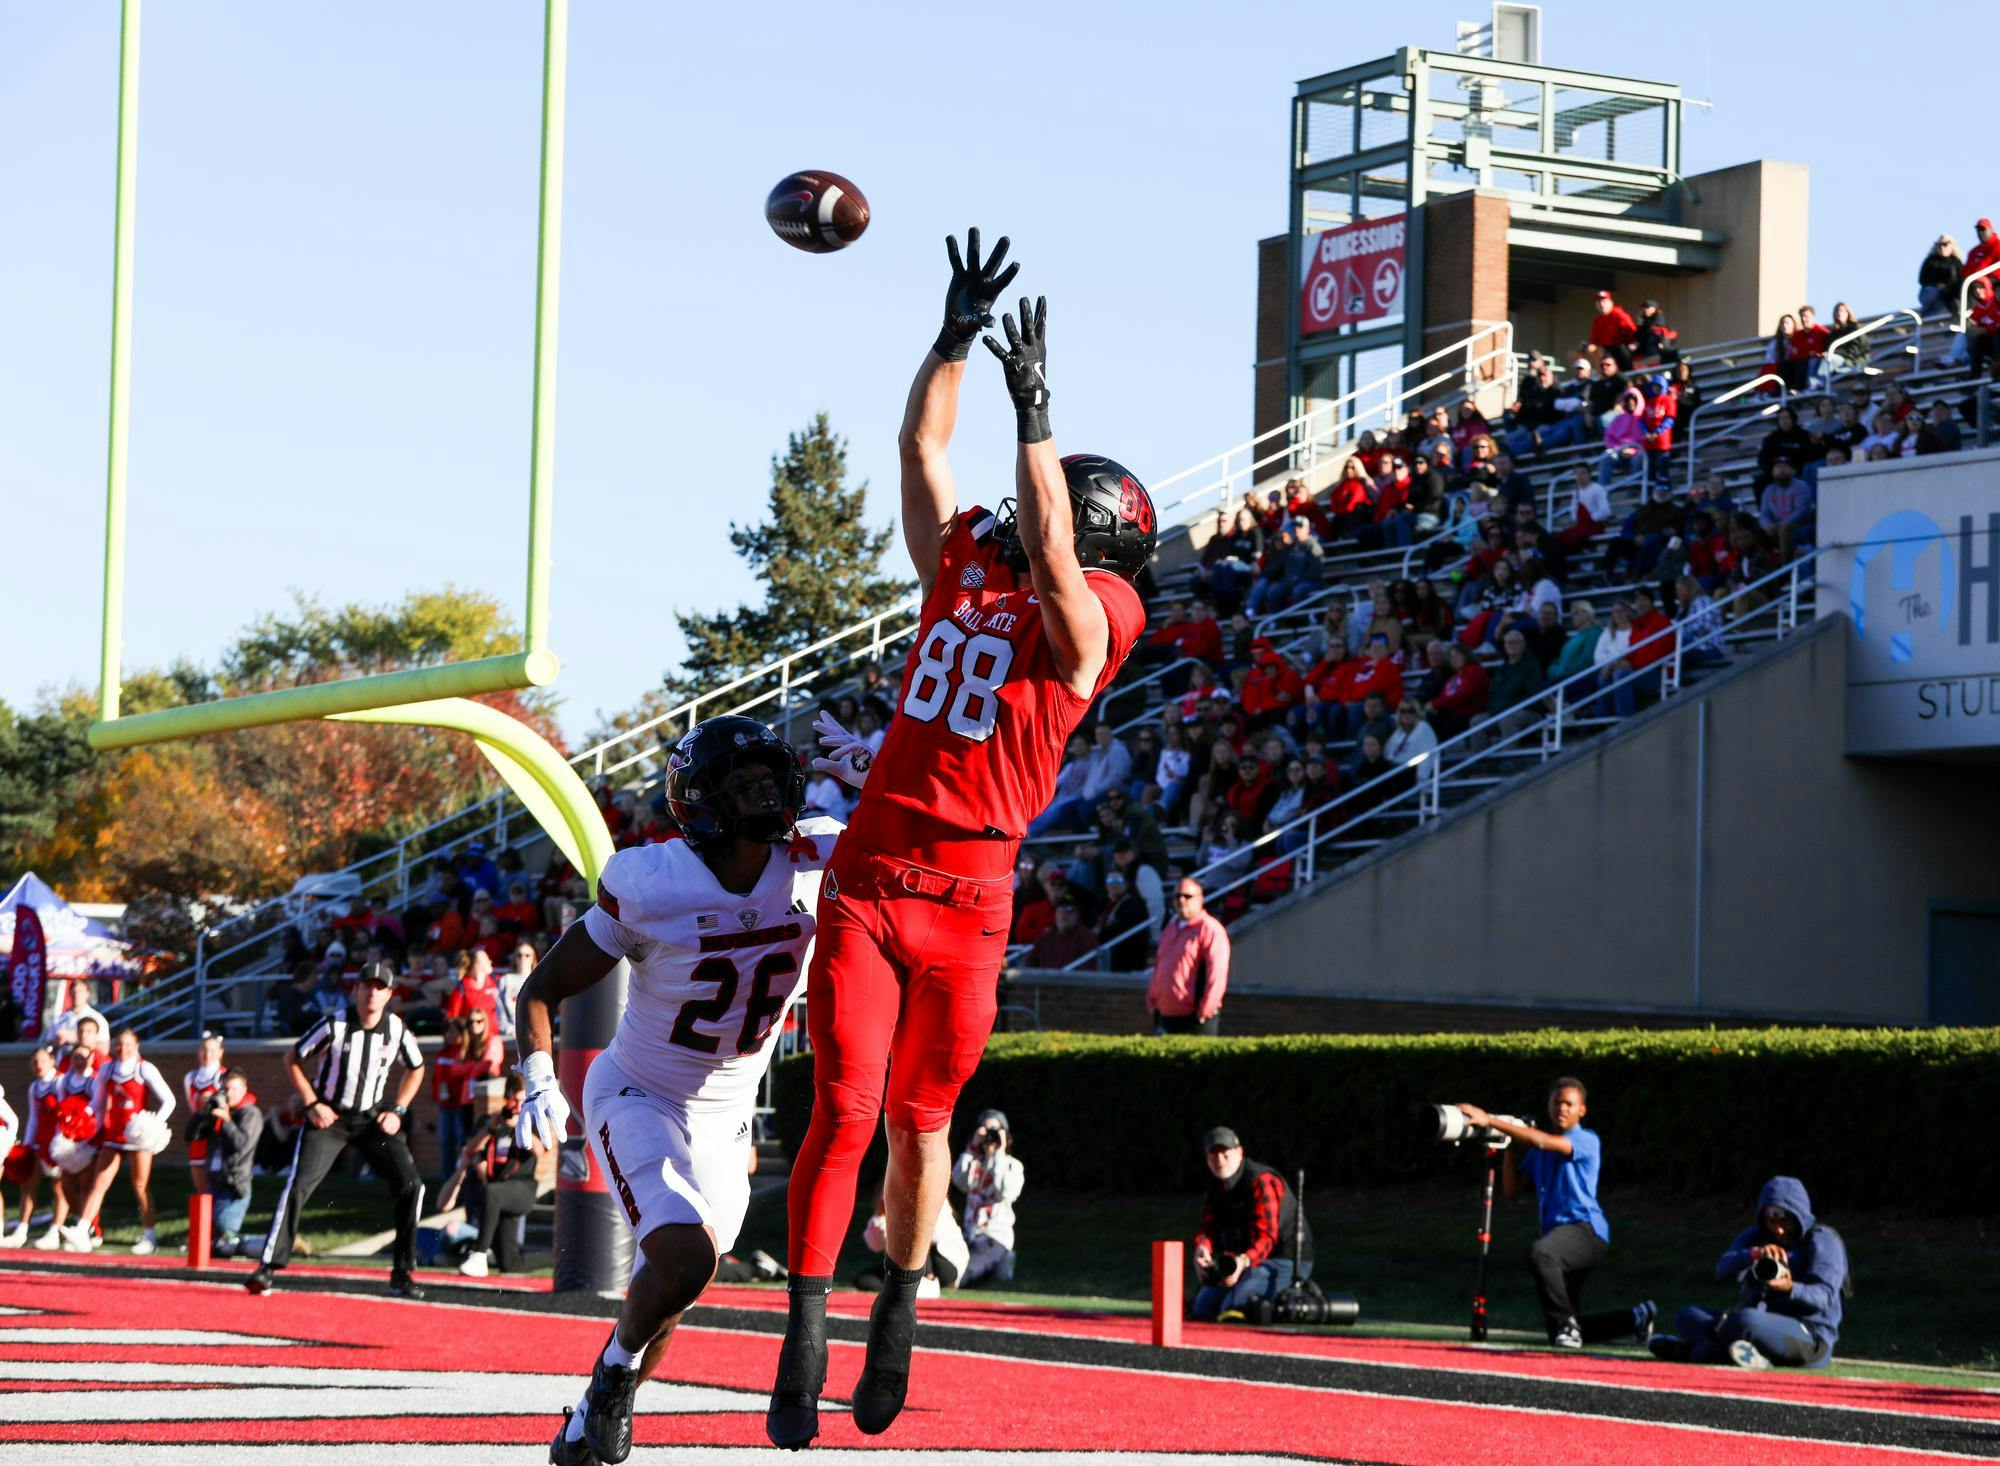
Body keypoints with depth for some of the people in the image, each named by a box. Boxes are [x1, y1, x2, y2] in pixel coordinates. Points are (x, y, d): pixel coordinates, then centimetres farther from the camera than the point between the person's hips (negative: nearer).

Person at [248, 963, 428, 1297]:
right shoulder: (334, 1026, -15)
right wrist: (311, 1104, -9)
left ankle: (402, 1275, 2)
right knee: (298, 1186, -17)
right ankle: (268, 1267, -11)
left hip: (372, 1118, 3)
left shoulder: (397, 1030, -6)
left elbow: (415, 1069, 13)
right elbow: (292, 1059, -3)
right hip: (328, 1116, -3)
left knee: (410, 1187, -8)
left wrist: (398, 1111, 2)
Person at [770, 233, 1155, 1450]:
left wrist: (1036, 412, -23)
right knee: (846, 1112, -5)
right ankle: (805, 1338, -2)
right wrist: (956, 338, 8)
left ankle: (900, 1307, 29)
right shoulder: (965, 563, 12)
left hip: (970, 901, -3)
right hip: (870, 877, 3)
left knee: (919, 1119, 9)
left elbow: (1054, 559, -21)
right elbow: (924, 445, 16)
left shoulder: (1095, 613, -2)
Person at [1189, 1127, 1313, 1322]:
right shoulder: (1215, 1188, 8)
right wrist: (1201, 1249, -24)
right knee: (1202, 1307, 5)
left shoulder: (1262, 1181, -19)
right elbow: (1208, 1227, 0)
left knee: (1233, 1305, -26)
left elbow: (1266, 1235, -27)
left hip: (1285, 1261, -9)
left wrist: (1245, 1261, -45)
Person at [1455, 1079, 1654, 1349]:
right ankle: (1638, 1317, 29)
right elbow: (1513, 1189, 18)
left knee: (1540, 1253, -42)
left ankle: (1566, 1323, -28)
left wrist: (1490, 1121, -26)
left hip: (1586, 1230, -8)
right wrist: (1510, 1147, 7)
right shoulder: (1539, 1151, 20)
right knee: (1560, 1334, 11)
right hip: (1557, 1232, 8)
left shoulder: (1586, 1141, -4)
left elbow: (1540, 1141, -21)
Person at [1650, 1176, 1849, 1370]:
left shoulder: (1822, 1239, -3)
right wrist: (1753, 1254, -26)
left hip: (1811, 1336, -7)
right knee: (1685, 1316, -6)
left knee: (1747, 1319, -38)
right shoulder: (1755, 1236, 13)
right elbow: (1723, 1272, -5)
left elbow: (1824, 1297, -15)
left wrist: (1790, 1288, -36)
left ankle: (1695, 1351, -18)